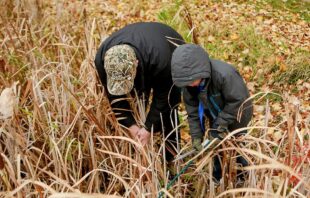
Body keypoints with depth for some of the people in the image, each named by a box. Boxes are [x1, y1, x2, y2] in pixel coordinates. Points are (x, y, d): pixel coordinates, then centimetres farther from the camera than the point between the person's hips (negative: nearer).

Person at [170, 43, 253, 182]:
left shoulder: (224, 74, -42)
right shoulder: (189, 83, -22)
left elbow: (238, 101, -33)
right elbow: (193, 110, -12)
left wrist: (220, 125, -30)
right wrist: (196, 136, -18)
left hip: (237, 114, -5)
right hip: (216, 116, 6)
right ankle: (218, 177, 41)